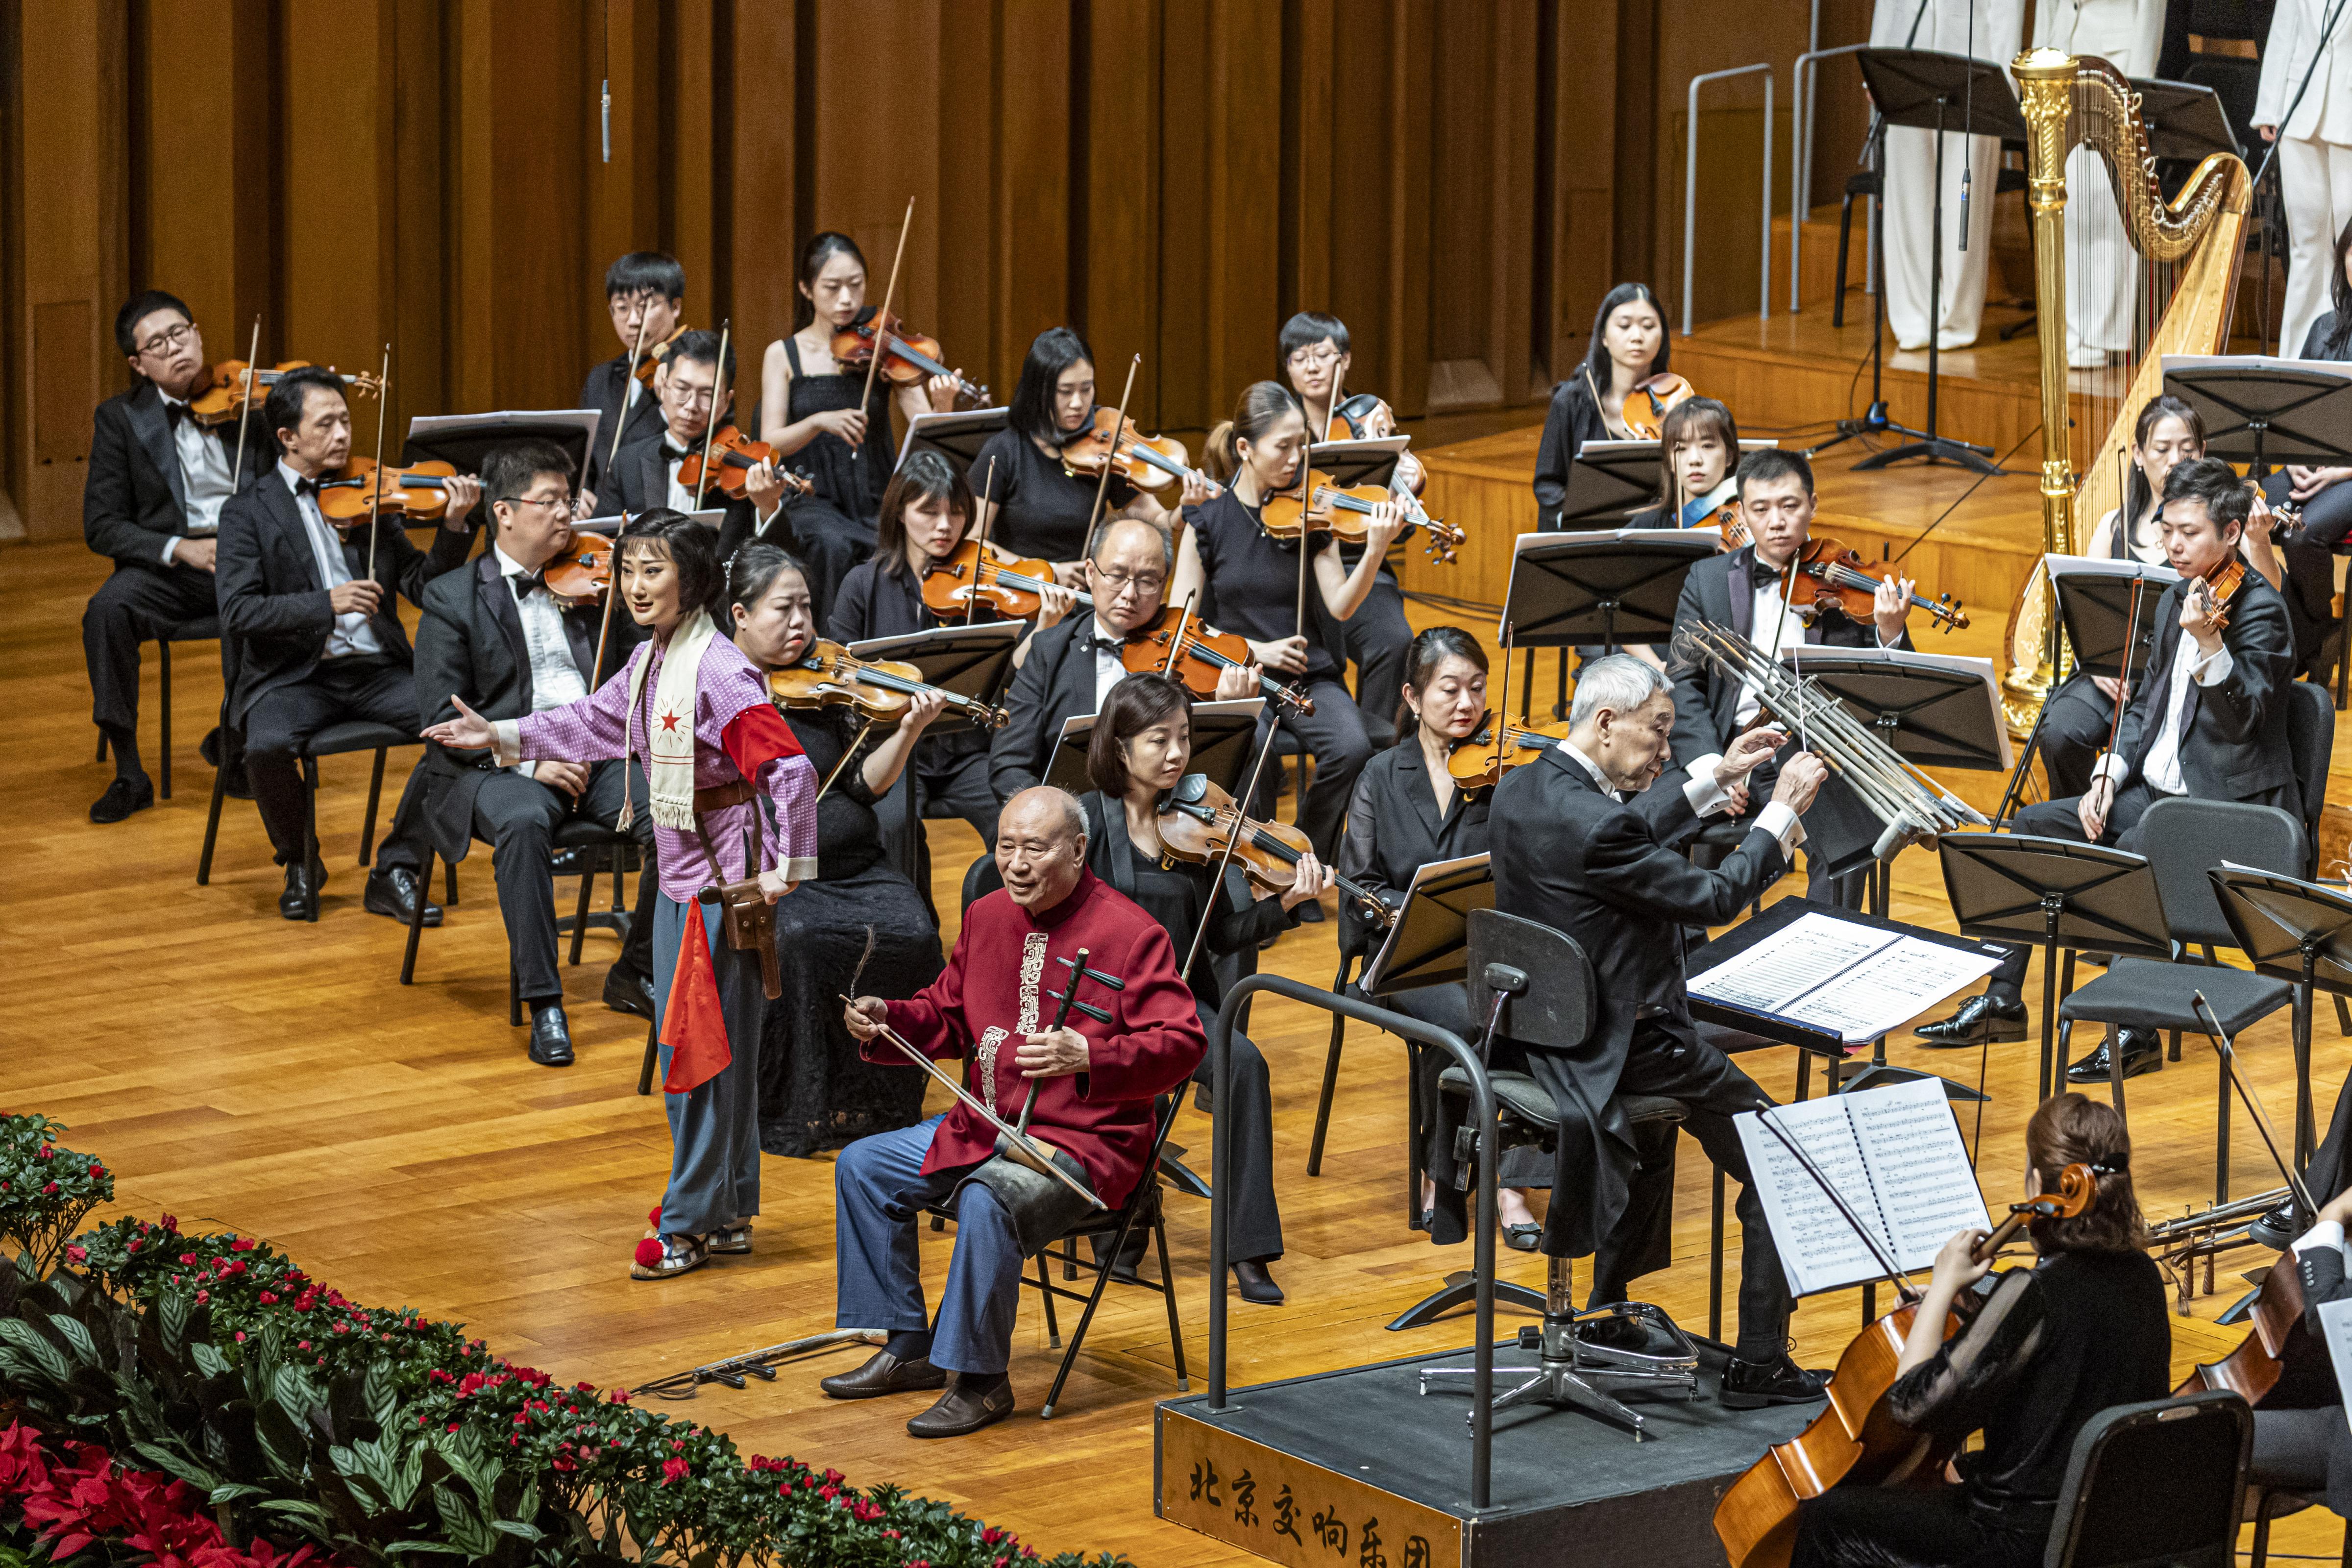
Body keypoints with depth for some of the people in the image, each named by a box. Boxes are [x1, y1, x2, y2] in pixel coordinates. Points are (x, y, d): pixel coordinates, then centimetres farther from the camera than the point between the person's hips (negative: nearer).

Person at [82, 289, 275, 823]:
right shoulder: (120, 418, 3)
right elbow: (101, 525, -2)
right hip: (167, 565, 0)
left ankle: (235, 741, -9)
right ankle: (129, 774, -21)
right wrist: (180, 549, -18)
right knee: (107, 610, -31)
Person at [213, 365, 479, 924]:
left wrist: (455, 527, -10)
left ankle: (396, 871, -9)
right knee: (267, 746, -33)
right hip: (293, 677, -3)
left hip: (375, 669, 3)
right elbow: (237, 611, -12)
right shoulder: (249, 512, 2)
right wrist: (326, 603, -22)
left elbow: (424, 586, 7)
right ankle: (300, 863, -1)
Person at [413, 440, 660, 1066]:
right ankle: (544, 1004, -30)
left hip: (596, 756, 4)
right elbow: (443, 718, -5)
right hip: (497, 766, -3)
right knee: (523, 821, -38)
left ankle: (637, 972, -2)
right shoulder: (453, 599, 4)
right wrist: (528, 758, -18)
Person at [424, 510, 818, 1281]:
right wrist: (502, 737, 21)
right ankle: (728, 1209, 25)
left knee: (700, 1050, -4)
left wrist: (787, 867, -24)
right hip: (677, 872, 10)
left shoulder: (718, 671, -21)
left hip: (722, 879, -10)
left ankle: (691, 1224, 3)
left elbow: (791, 769, -26)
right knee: (687, 1044, 15)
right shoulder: (650, 661, 7)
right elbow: (594, 723, 24)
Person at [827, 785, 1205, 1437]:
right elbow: (946, 1017, 20)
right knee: (863, 1167, 6)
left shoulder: (1130, 933, -15)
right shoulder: (988, 917, 9)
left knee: (988, 1200, -35)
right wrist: (885, 1020, -1)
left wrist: (1086, 1057, -36)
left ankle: (980, 1381, -20)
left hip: (1082, 1142, -9)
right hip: (981, 1129, 9)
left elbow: (1181, 1043, -21)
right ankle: (908, 1349, 14)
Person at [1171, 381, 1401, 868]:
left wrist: (1375, 552, -25)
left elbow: (1341, 606, -8)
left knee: (1351, 748, -29)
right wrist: (1252, 649, -12)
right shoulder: (1209, 521, -1)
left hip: (1310, 678, 2)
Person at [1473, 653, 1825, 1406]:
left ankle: (1612, 1311, 45)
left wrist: (1715, 777, 16)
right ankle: (1758, 1365, 6)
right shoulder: (1592, 825, -29)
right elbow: (1713, 897, -19)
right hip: (1614, 1053, -9)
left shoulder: (1519, 791, 0)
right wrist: (1781, 812, -9)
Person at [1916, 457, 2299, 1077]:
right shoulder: (2177, 599, 11)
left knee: (2133, 853, -34)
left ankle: (2139, 1033, -25)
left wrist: (2210, 644, -42)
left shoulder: (2259, 608, -14)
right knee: (2033, 825, 4)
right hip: (2157, 791, 9)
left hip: (2231, 805, -9)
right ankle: (2002, 1002, 8)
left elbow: (2242, 718, -26)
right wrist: (2110, 775, 4)